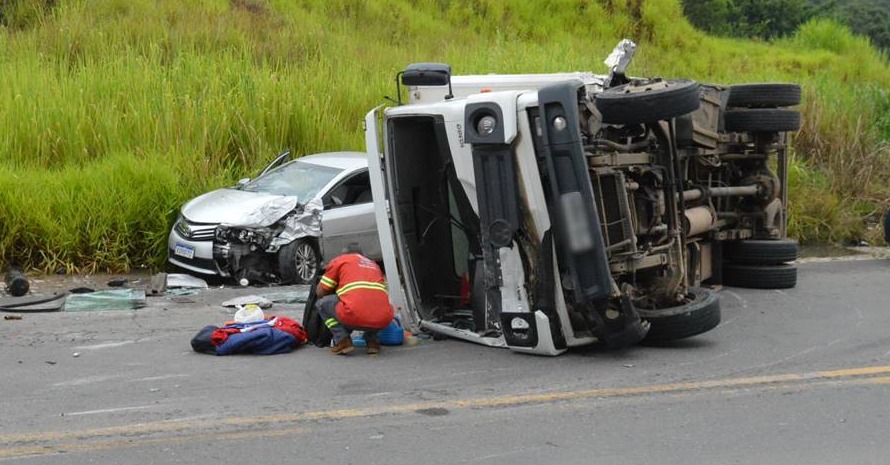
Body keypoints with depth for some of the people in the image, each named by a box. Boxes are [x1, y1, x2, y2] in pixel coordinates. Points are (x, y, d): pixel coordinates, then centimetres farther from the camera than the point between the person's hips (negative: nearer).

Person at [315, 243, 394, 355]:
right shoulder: (374, 264, 32)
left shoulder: (340, 260, 18)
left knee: (321, 304, 21)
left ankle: (342, 341, 4)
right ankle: (372, 340, 17)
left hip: (355, 317, -5)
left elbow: (320, 292, 19)